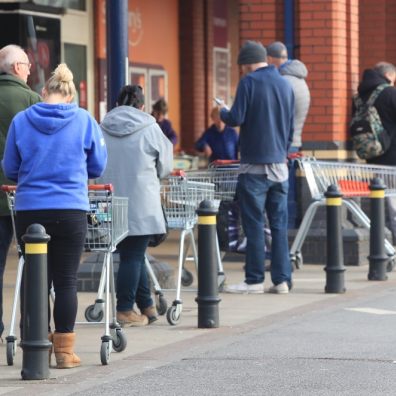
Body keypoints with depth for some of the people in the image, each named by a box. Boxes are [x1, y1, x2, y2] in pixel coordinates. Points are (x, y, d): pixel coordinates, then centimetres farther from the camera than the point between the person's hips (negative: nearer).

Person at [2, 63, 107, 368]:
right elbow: (98, 166, 8)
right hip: (71, 211, -1)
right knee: (66, 281, 3)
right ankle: (65, 351, 4)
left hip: (29, 210, 1)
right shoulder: (84, 120, -1)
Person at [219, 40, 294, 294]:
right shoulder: (286, 85, 11)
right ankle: (282, 279, 4)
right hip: (279, 166, 5)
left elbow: (236, 119, -12)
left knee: (254, 225, 0)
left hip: (255, 164, -5)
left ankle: (255, 280, 2)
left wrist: (222, 112, 8)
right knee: (279, 225, 6)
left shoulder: (249, 82, -8)